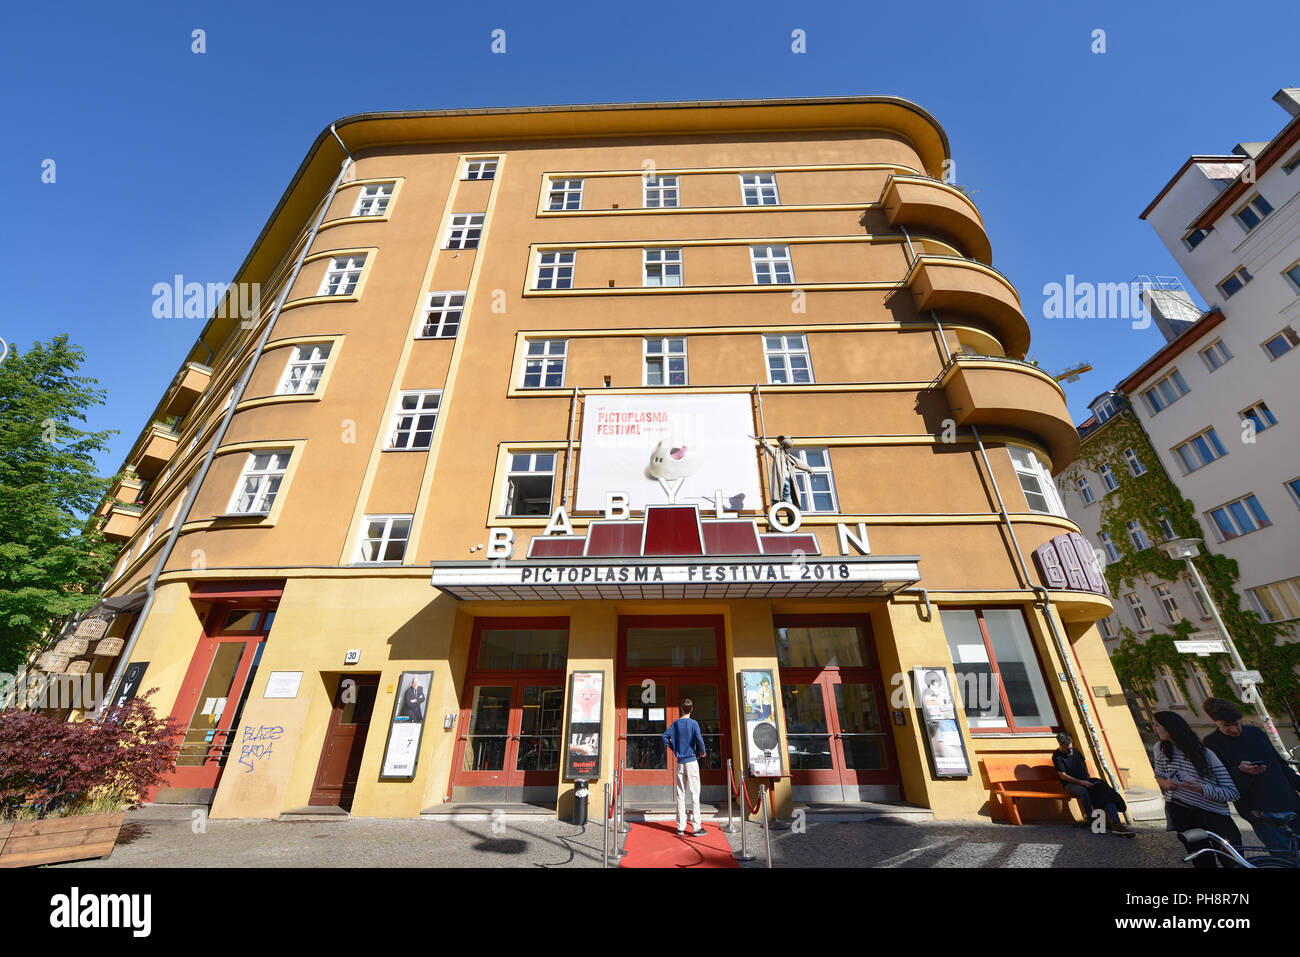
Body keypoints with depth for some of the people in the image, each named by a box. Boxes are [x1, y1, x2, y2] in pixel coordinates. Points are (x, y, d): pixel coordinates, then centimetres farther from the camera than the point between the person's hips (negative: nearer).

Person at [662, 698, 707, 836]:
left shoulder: (676, 723, 4)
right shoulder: (694, 723, -7)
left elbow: (665, 737, -1)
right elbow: (699, 739, -19)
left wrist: (674, 748, 9)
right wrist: (703, 752, -2)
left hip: (680, 762, 4)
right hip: (692, 761, -3)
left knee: (680, 795, 9)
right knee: (695, 794, 1)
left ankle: (680, 827, 13)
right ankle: (697, 827, 3)